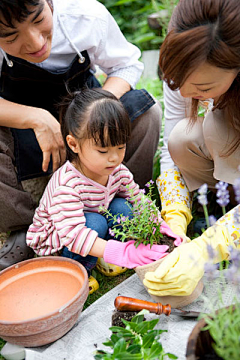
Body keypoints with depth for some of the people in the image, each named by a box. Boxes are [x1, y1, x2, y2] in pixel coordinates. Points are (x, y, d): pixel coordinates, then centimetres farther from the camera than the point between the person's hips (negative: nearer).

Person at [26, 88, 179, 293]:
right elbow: (73, 233, -43)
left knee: (123, 207, -18)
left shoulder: (118, 171, -15)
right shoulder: (65, 184, -37)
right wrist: (120, 253, -51)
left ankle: (103, 258, -1)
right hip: (53, 239, -6)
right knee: (95, 223, -33)